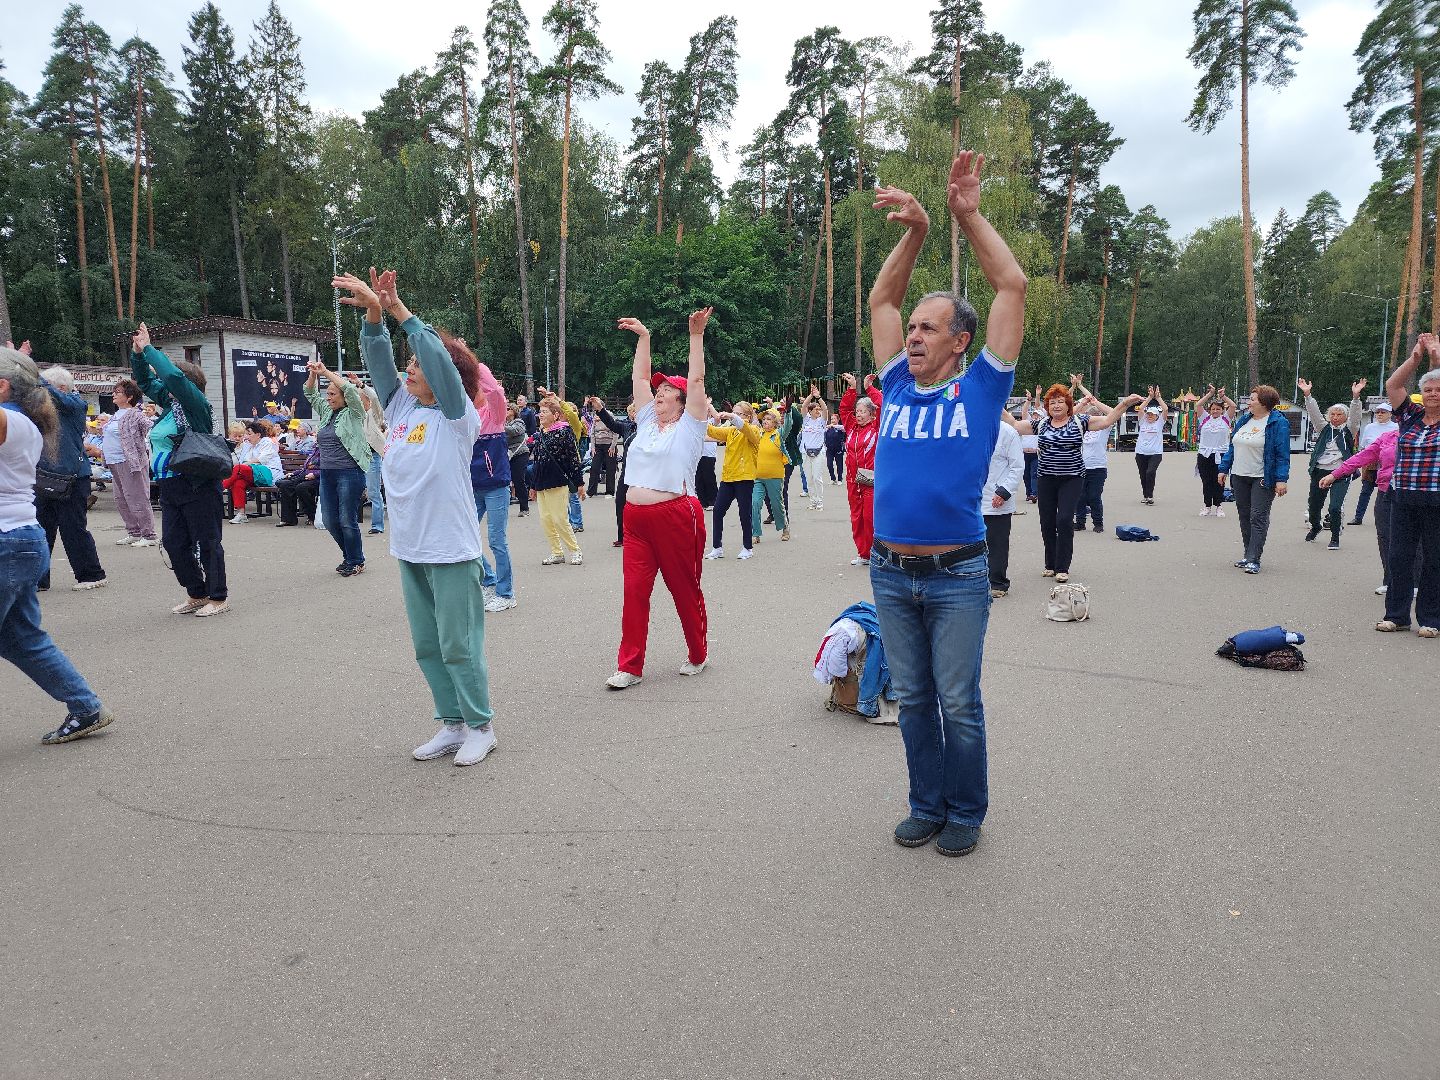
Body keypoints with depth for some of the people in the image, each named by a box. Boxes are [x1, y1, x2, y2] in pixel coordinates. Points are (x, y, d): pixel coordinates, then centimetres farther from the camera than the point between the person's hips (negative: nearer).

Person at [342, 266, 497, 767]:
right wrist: (373, 313, -14)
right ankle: (451, 725, 24)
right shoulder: (401, 408, 10)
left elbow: (439, 359, -21)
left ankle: (480, 726, 15)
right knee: (427, 646, 13)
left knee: (459, 645, 0)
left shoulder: (459, 416, -8)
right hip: (409, 550, 7)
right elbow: (378, 361, 3)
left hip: (451, 551, -7)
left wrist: (399, 309, -20)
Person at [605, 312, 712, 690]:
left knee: (685, 589, 7)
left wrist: (696, 335, -8)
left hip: (676, 516, -5)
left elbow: (696, 380, -6)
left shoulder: (688, 427, 1)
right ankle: (630, 665, 7)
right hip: (636, 518, 5)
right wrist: (643, 336, 20)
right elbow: (640, 377, 19)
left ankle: (698, 655, 24)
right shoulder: (647, 422, 15)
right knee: (635, 591, 2)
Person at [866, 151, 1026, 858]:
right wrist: (915, 232, 5)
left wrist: (968, 215, -1)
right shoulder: (897, 388, 8)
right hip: (890, 573, 4)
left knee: (959, 703, 6)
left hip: (956, 576, -3)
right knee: (913, 699, 13)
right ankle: (926, 805, 29)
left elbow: (1012, 287, -3)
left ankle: (965, 812, 24)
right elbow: (880, 300, 15)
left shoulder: (980, 389, 0)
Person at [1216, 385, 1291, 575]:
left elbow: (1282, 453, -14)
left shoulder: (1278, 423, -9)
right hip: (1240, 477, 7)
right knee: (1244, 516, 11)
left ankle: (1253, 560, -8)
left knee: (1258, 518, -7)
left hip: (1263, 479, -7)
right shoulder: (1244, 419, 11)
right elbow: (1233, 446, 17)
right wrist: (1224, 468, 13)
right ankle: (1249, 554, 20)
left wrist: (1281, 479, -19)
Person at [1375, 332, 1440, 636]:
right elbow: (1392, 385, 3)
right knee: (1399, 557, 4)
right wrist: (1415, 357, -2)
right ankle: (1396, 614, 12)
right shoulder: (1410, 416, 9)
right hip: (1404, 500, 2)